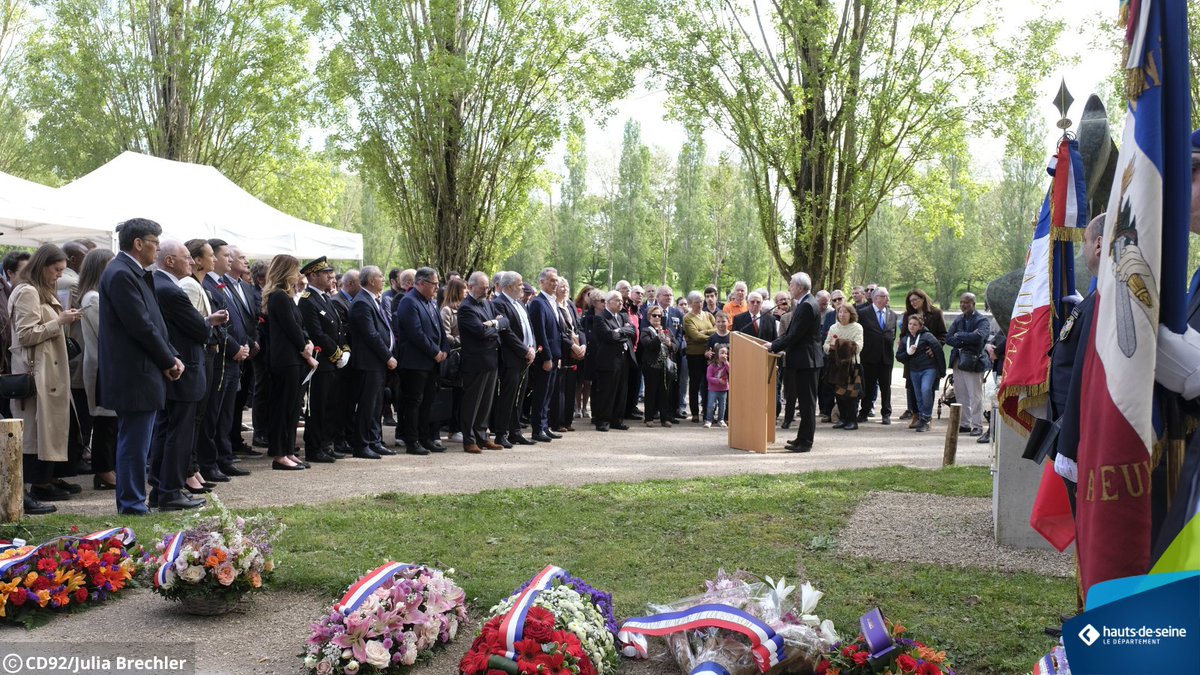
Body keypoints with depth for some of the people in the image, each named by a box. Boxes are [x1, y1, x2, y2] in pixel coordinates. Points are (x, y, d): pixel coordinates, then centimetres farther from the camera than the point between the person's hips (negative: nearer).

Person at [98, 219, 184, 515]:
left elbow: (152, 323, 15)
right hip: (135, 376, -10)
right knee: (135, 443, -3)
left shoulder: (133, 273, 15)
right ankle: (132, 505, 5)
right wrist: (169, 361, -10)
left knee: (134, 443, 16)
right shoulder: (121, 274, -17)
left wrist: (171, 358, 4)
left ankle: (132, 501, 25)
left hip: (142, 374, 10)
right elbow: (142, 326, -20)